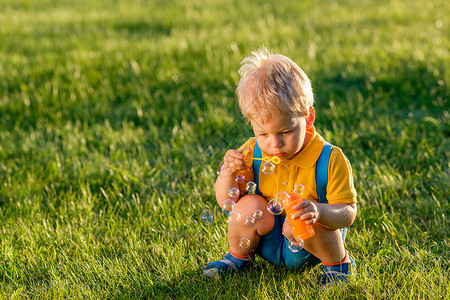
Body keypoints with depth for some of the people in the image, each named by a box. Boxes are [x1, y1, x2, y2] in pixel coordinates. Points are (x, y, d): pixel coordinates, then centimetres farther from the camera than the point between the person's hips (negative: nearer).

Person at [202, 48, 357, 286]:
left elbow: (348, 213, -20)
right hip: (268, 241, 4)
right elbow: (226, 202, -5)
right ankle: (238, 257, 8)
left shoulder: (330, 160, -20)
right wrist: (227, 172, -26)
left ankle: (338, 262, -1)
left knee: (305, 223, -34)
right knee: (250, 205, -23)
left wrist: (318, 211, -43)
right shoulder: (251, 153, -9)